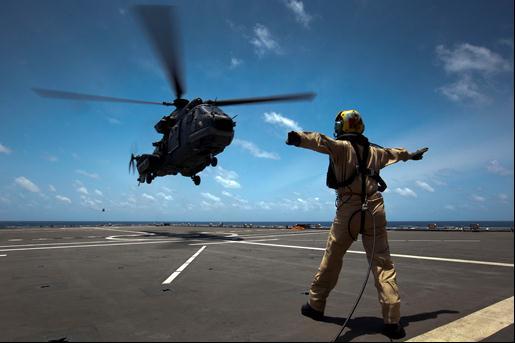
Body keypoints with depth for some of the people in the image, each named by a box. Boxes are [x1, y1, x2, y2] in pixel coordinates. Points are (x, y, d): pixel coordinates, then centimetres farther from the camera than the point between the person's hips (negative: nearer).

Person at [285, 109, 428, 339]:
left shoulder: (341, 147, -1)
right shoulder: (374, 151, 16)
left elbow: (321, 141, -22)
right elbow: (393, 153, 36)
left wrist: (299, 139, -38)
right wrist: (411, 155, 55)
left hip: (348, 210, -4)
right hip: (375, 210, 4)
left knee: (331, 260, 8)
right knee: (383, 263, 6)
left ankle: (316, 305, 22)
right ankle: (392, 321, 4)